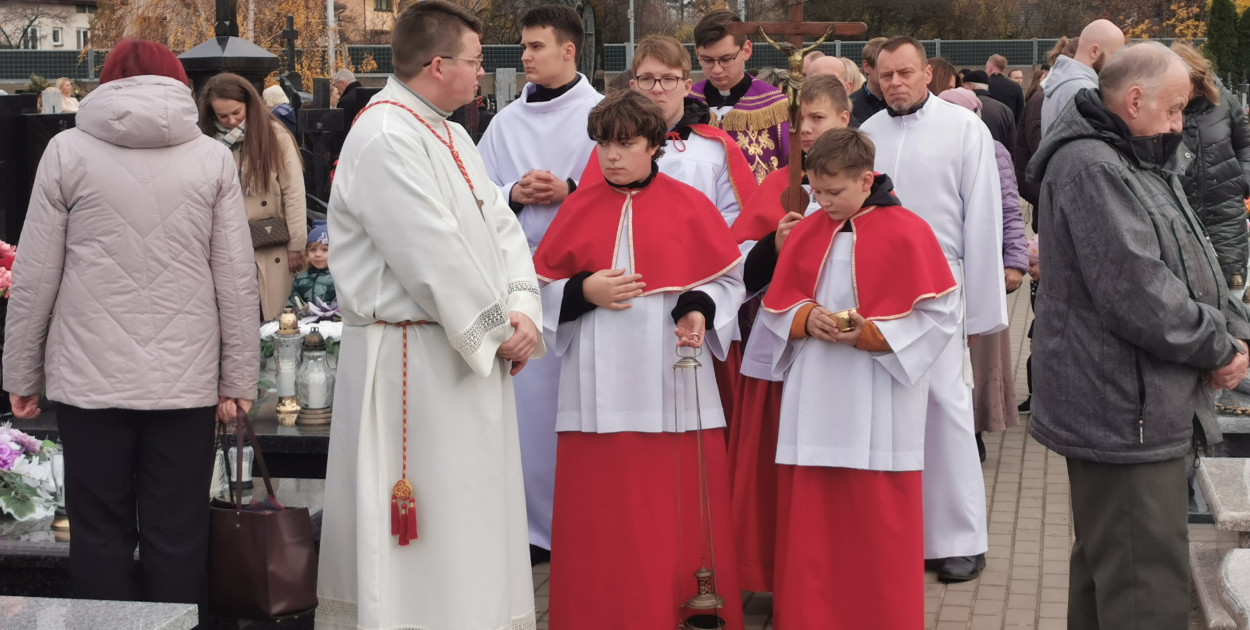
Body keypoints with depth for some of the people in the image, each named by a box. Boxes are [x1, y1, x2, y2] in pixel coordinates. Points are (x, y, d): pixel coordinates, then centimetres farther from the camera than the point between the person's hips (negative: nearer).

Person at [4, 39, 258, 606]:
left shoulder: (68, 151, 2)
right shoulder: (212, 157, 4)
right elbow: (237, 279, 1)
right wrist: (238, 378, 7)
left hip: (90, 378, -1)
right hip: (185, 379, 1)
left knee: (101, 534, 8)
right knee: (177, 538, 7)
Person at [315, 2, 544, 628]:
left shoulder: (452, 136, 14)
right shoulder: (385, 139, -17)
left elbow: (499, 225, 11)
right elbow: (434, 255, -22)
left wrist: (523, 309, -5)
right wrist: (496, 328, -13)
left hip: (473, 354, 10)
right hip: (414, 360, -10)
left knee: (477, 515, 15)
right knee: (431, 521, -3)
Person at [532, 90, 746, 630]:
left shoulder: (690, 206, 3)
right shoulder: (579, 208, 8)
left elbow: (728, 279, 7)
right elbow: (542, 286, 10)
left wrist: (700, 311, -12)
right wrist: (584, 292, -9)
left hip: (674, 387, -1)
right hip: (599, 388, 1)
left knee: (681, 514, -1)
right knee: (601, 516, 1)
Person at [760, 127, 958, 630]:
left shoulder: (906, 233, -6)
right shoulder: (805, 233, 9)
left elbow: (940, 314, -7)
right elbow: (775, 307, 13)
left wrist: (872, 333, -16)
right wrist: (806, 320, -9)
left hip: (877, 412, -4)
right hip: (813, 406, 4)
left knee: (878, 524, 1)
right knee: (811, 523, 7)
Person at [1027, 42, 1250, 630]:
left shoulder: (1140, 164, 17)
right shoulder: (1090, 169, -17)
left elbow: (1195, 267, 17)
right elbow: (1137, 293, -23)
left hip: (1132, 409, 11)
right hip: (1123, 412, -11)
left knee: (1104, 570, 20)